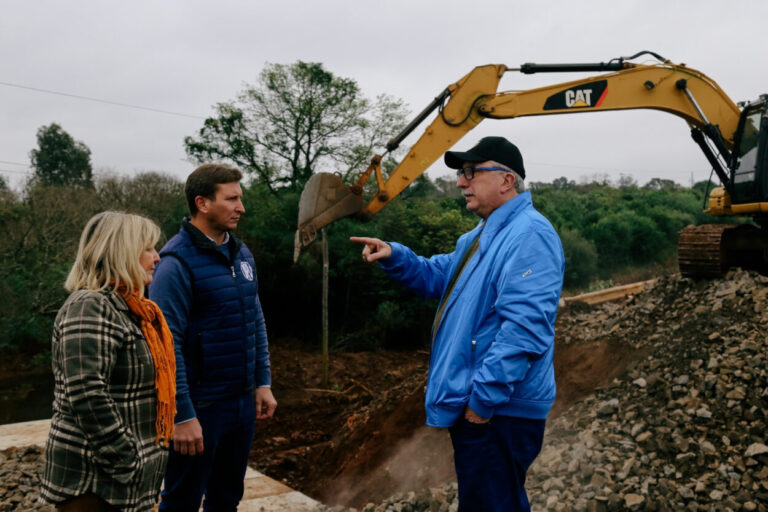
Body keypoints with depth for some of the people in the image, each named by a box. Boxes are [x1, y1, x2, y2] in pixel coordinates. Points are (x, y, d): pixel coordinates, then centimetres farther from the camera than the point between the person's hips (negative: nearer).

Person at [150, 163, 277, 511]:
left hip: (243, 401, 7)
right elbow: (167, 344, -19)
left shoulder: (242, 254, 7)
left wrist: (263, 382, 9)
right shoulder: (178, 262, -17)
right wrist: (182, 415, -20)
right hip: (200, 405, -7)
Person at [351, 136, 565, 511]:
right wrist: (394, 257, 5)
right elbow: (436, 278, 24)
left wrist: (485, 396, -25)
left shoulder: (529, 235, -19)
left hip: (497, 409, -10)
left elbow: (524, 327, -27)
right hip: (472, 403, 10)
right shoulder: (483, 236, 16)